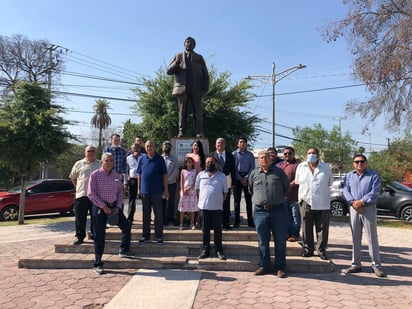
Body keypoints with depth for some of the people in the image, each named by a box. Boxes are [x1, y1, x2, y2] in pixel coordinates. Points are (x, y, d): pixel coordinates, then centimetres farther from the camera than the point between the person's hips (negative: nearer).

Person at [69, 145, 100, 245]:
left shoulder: (100, 164, 9)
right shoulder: (79, 164, 10)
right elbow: (73, 177, 19)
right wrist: (78, 187, 11)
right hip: (81, 195, 0)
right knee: (80, 217, 2)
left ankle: (94, 235, 21)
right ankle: (79, 236, 13)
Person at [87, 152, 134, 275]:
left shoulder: (116, 175, 6)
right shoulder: (95, 175, -10)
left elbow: (120, 192, 11)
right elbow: (91, 194, -11)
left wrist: (118, 206, -1)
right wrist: (103, 207, -16)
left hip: (114, 206, 6)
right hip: (100, 207, -6)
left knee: (126, 226, 13)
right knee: (99, 235, -1)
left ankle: (124, 250, 35)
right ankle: (97, 264, 10)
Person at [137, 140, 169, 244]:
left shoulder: (160, 159, -2)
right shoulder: (142, 159, 6)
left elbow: (164, 175, -1)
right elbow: (139, 175, 10)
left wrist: (166, 189, -5)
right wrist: (139, 189, 7)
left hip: (157, 191, -3)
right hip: (145, 190, 3)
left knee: (158, 214, 4)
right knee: (146, 214, 11)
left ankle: (159, 236, 13)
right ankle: (145, 236, 21)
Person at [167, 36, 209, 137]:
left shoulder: (199, 58, 20)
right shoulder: (178, 56, 21)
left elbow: (205, 74, 13)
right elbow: (169, 71, 12)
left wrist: (205, 88, -2)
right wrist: (176, 63, -8)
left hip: (196, 89, 0)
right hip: (182, 88, 0)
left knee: (197, 112, -8)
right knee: (182, 112, -5)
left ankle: (199, 133, -11)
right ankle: (182, 132, -6)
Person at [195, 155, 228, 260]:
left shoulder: (222, 176, 2)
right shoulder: (201, 175, 6)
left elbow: (225, 191, 6)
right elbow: (197, 188, 12)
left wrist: (220, 201, -1)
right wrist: (202, 198, 5)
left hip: (217, 207, -1)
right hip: (204, 206, 1)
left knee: (217, 229, 6)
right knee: (205, 229, 9)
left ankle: (219, 251, 16)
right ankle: (205, 250, 19)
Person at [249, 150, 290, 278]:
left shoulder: (279, 172, 2)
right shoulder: (254, 173, 7)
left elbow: (287, 187, 12)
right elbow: (250, 189, 19)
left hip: (279, 210, -1)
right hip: (260, 211, 2)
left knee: (280, 241, 4)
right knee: (263, 241, 9)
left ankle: (280, 268, 16)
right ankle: (264, 266, 22)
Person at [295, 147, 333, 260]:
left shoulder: (326, 168, 6)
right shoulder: (301, 167, 7)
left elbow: (330, 183, 11)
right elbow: (297, 182, 15)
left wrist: (320, 192, 8)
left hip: (322, 203, -1)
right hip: (306, 202, 1)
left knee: (322, 228, 3)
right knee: (307, 228, 6)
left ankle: (321, 249, 15)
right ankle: (308, 249, 17)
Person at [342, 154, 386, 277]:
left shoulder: (374, 175, 3)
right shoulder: (349, 176, 13)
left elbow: (375, 192, -8)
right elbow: (346, 190, 2)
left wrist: (362, 202, -17)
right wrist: (353, 202, -14)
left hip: (369, 208, -3)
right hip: (354, 209, 3)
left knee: (372, 237, -2)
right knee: (355, 238, 7)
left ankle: (376, 266, 7)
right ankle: (356, 264, 15)